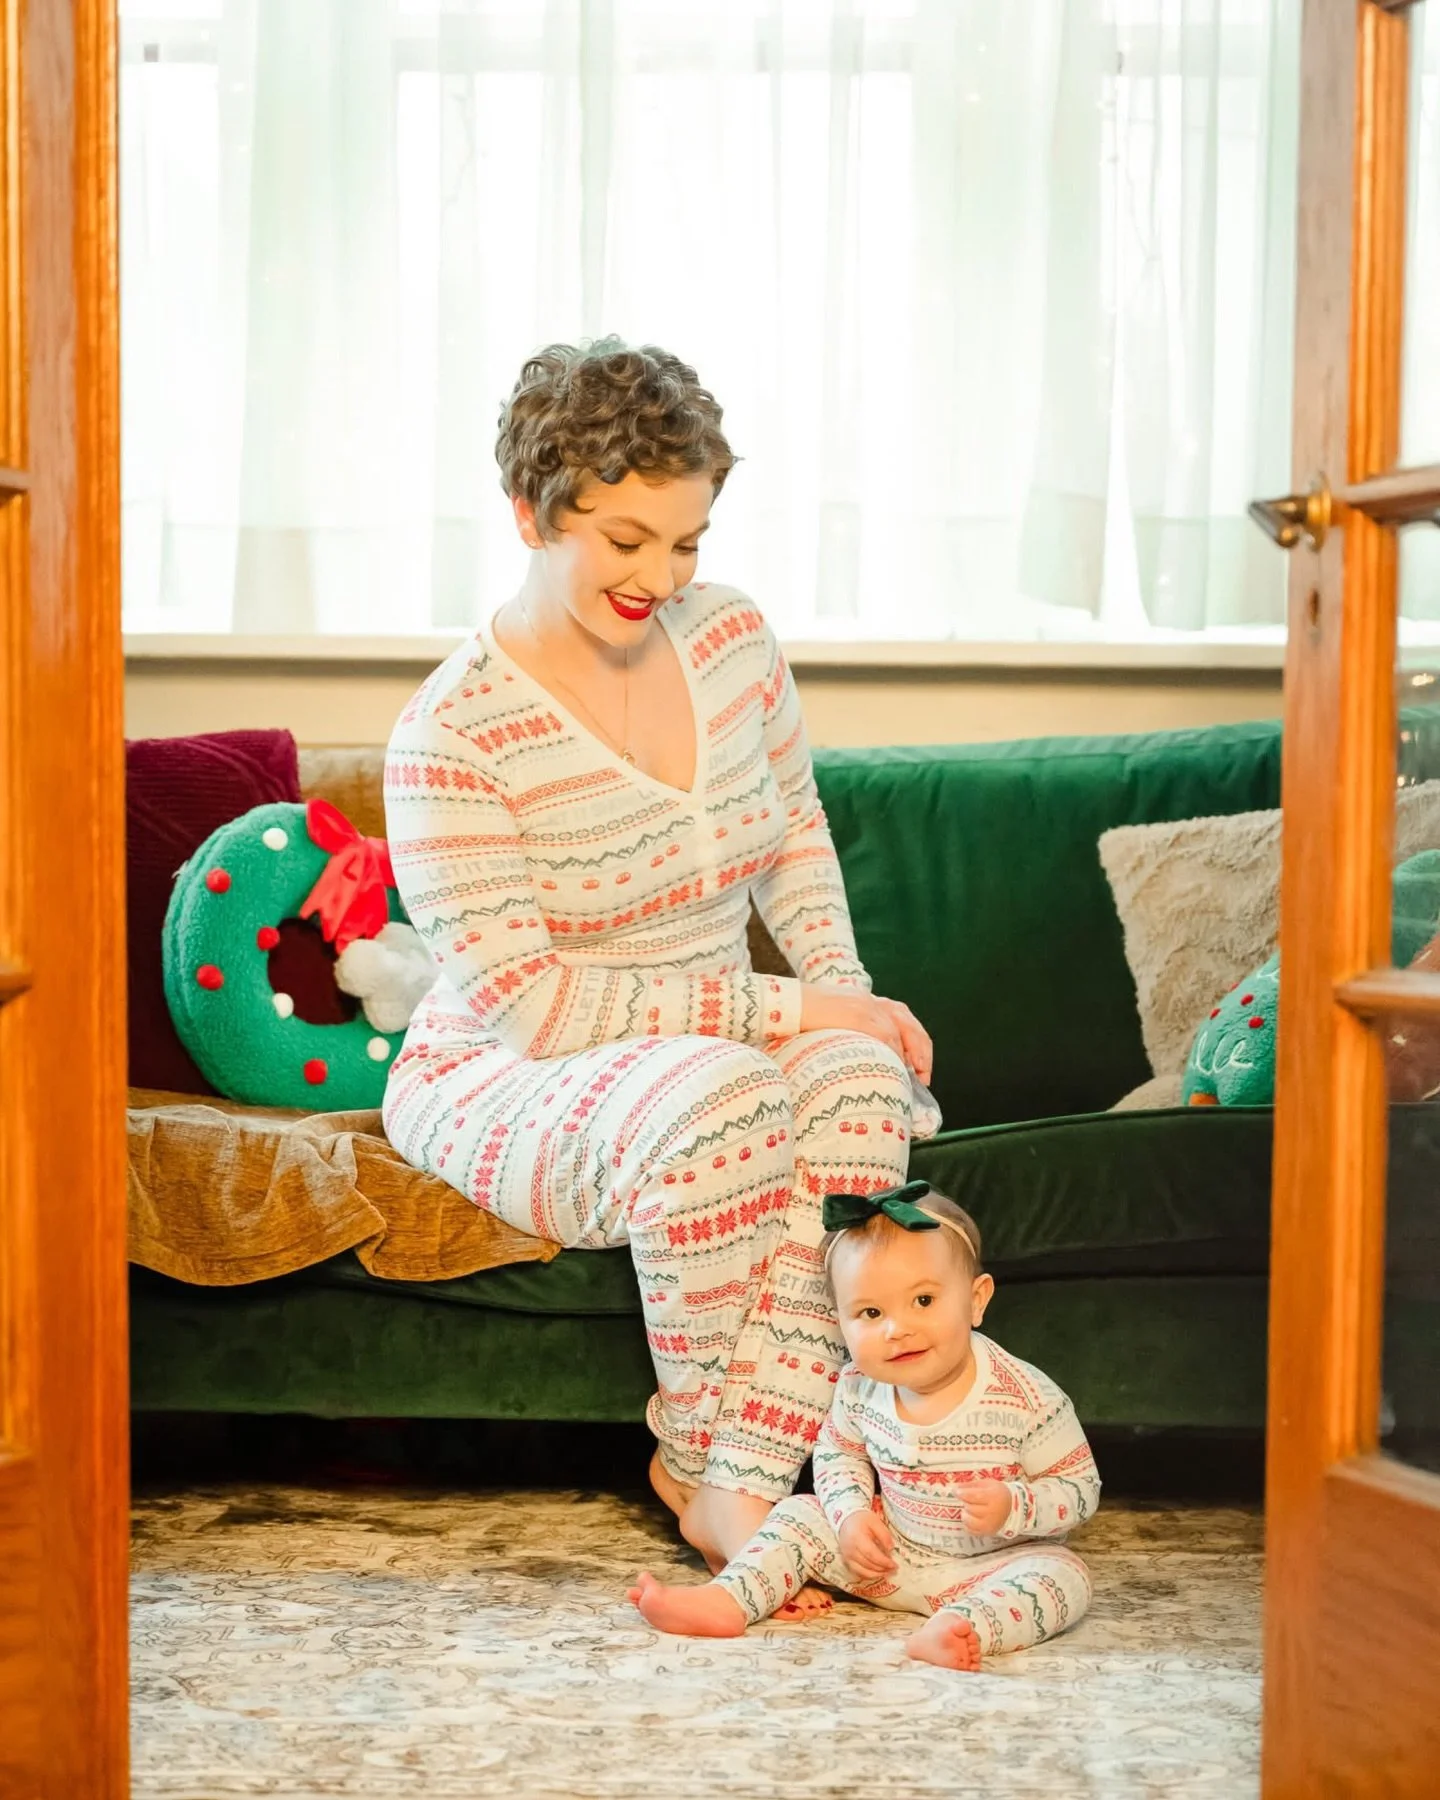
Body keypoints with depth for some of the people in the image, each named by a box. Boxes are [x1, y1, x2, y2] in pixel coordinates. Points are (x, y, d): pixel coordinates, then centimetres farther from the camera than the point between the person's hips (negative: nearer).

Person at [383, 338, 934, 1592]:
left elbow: (795, 832, 17)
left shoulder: (733, 638, 0)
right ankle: (692, 1454, -15)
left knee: (860, 1072, -29)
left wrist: (844, 989, -2)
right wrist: (783, 1007, -23)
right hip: (504, 1086, -5)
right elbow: (522, 1004, -22)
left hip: (711, 1052, 5)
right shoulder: (451, 738, -19)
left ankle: (740, 1485, -28)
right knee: (710, 1089, -38)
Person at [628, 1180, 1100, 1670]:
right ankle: (724, 1602, -15)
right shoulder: (860, 1388, -10)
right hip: (887, 1554, 5)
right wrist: (852, 1513, -9)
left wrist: (1012, 1507, -32)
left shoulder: (1028, 1400, -23)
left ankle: (962, 1628, -52)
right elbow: (838, 1453, 10)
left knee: (1063, 1574, -31)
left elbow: (1080, 1488, -14)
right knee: (802, 1514, -1)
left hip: (995, 1562, -4)